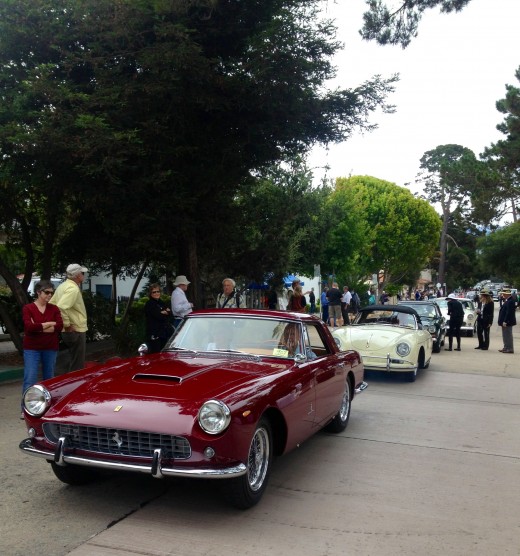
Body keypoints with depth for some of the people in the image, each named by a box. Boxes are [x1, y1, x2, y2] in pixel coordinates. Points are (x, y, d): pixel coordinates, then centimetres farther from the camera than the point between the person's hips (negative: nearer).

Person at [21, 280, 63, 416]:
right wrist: (49, 324, -12)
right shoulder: (28, 308, -4)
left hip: (51, 349, 3)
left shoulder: (54, 309, 4)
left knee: (49, 378, 11)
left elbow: (59, 326, -10)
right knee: (29, 379, -6)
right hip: (32, 349, -3)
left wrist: (38, 327, -14)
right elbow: (29, 326, -18)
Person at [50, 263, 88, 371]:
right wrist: (67, 325, -21)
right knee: (77, 366, -2)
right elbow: (61, 307, -31)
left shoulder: (63, 286, 11)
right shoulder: (73, 289, -19)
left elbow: (51, 304, 17)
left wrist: (62, 323, 16)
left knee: (73, 363, 20)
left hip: (70, 331, 10)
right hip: (76, 331, -10)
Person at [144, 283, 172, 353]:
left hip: (164, 333, 7)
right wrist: (166, 312, 1)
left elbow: (170, 313, 8)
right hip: (154, 334, -7)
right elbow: (158, 316, -14)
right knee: (155, 354, -10)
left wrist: (163, 312, -10)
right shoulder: (149, 304, -3)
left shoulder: (162, 303, 20)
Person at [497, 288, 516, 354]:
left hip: (507, 322, -10)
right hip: (505, 322, 10)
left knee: (508, 335, -4)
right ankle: (506, 348, 24)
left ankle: (510, 349, 1)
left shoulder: (510, 301, -20)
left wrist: (505, 321, -25)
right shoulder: (507, 300, 12)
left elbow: (509, 312, -25)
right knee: (505, 335, 16)